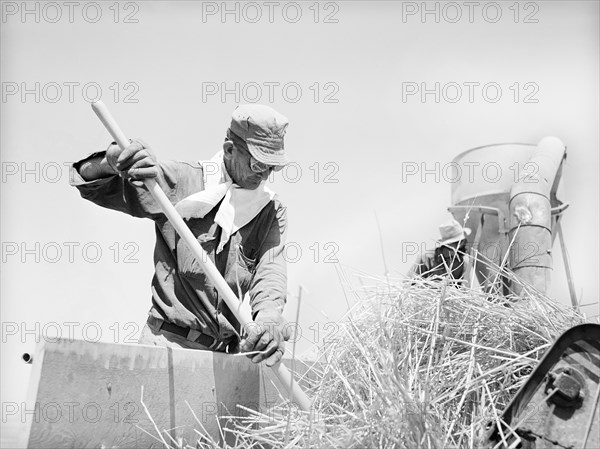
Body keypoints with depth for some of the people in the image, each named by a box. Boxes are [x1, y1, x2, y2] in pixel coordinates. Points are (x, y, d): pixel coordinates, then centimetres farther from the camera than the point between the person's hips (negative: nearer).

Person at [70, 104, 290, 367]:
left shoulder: (272, 212, 10)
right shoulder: (181, 180, 0)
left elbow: (270, 267, -8)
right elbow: (92, 186, 2)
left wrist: (269, 312, -30)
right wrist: (112, 162, -22)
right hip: (168, 340, -3)